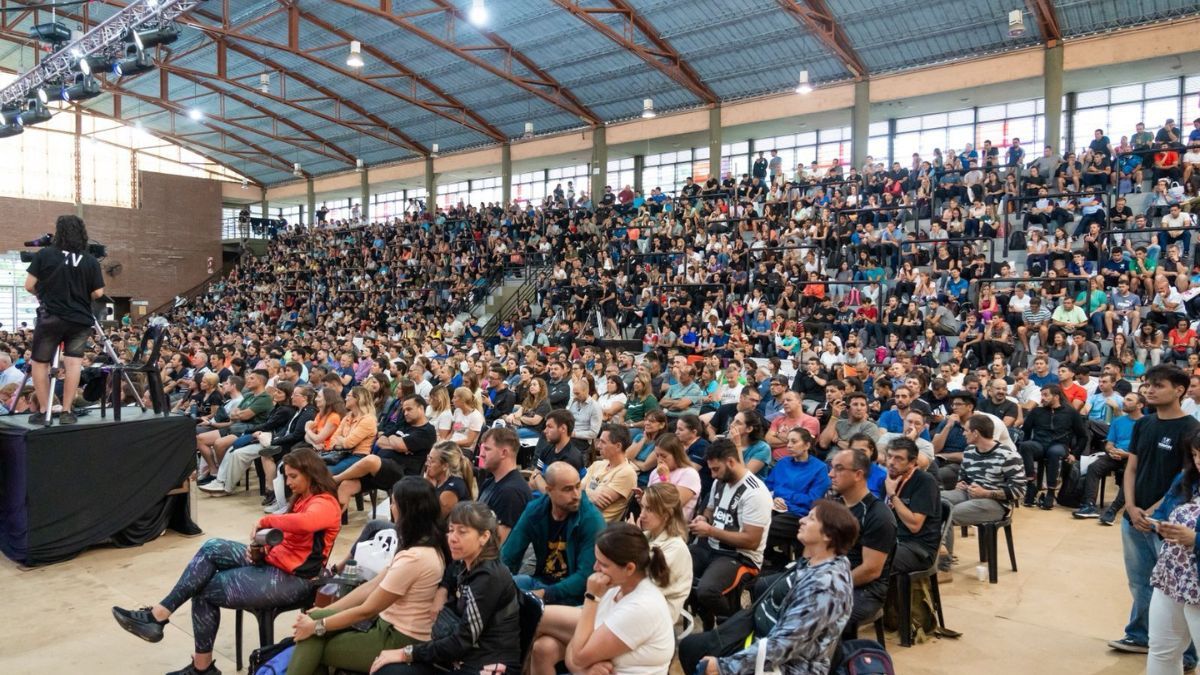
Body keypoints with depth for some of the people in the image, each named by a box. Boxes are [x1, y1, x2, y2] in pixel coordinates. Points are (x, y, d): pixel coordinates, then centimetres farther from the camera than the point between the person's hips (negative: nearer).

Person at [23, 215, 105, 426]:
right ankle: (67, 411, 0)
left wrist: (45, 294, 17)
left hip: (50, 318, -1)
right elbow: (98, 293, 0)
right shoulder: (91, 261, -2)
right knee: (73, 364, 2)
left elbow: (29, 286, -4)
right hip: (80, 320, 1)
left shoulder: (44, 255, -5)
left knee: (39, 363, 12)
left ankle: (43, 411, 12)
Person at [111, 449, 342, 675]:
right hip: (273, 562, 9)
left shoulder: (324, 504, -18)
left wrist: (265, 521, -26)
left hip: (292, 579, -9)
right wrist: (261, 549, -7)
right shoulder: (303, 499, 15)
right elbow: (287, 541, 13)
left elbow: (302, 523, -41)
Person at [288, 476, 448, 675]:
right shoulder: (427, 544, 4)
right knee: (315, 617, 1)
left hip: (400, 641, -9)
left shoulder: (413, 558, -27)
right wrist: (322, 613, 6)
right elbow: (373, 585, 8)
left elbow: (367, 610, -17)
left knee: (313, 637, 0)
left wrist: (316, 626, -5)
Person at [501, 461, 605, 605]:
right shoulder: (534, 510, -5)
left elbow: (587, 576, -20)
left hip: (572, 595, -4)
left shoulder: (591, 519, -18)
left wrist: (544, 594, -25)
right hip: (539, 581, 5)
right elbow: (509, 556, 1)